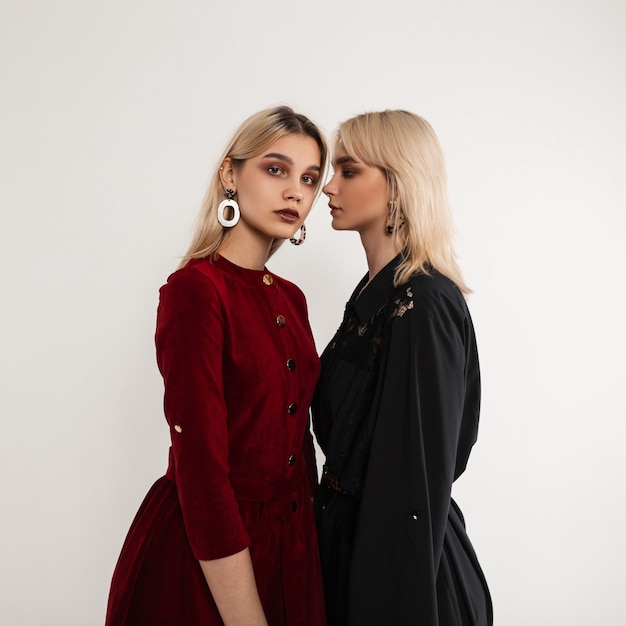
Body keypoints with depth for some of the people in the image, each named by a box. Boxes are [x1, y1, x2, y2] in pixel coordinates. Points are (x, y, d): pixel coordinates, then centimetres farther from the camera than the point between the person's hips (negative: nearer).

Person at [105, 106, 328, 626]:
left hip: (293, 540, 7)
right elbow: (200, 466, -22)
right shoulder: (196, 288, -19)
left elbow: (297, 436, 9)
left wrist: (315, 529, 10)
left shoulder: (291, 298, 4)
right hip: (208, 556, -7)